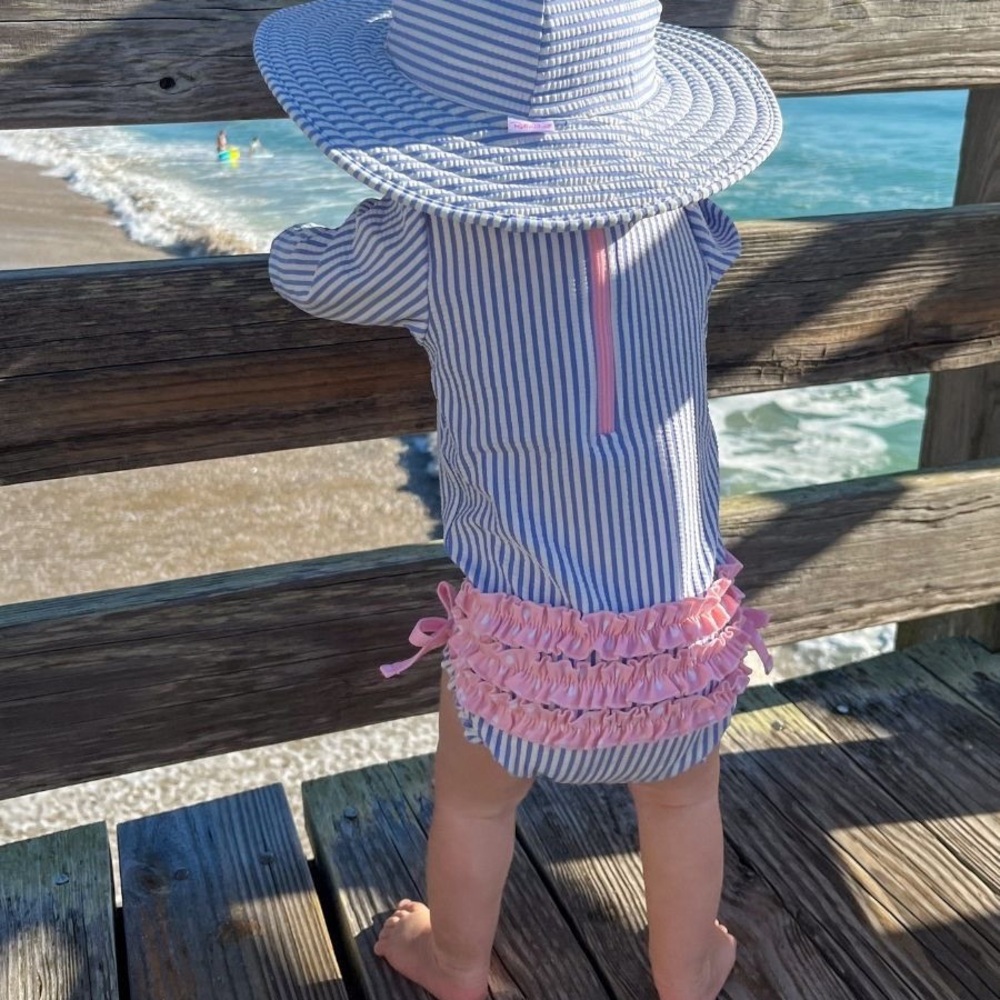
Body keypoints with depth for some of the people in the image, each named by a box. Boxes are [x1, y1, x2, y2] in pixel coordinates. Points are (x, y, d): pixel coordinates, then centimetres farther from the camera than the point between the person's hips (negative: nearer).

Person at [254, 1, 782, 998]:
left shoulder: (423, 238, -15)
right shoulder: (679, 220, -6)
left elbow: (300, 269, 5)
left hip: (529, 623, -2)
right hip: (684, 615, 3)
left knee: (473, 802, 25)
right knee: (681, 800, 27)